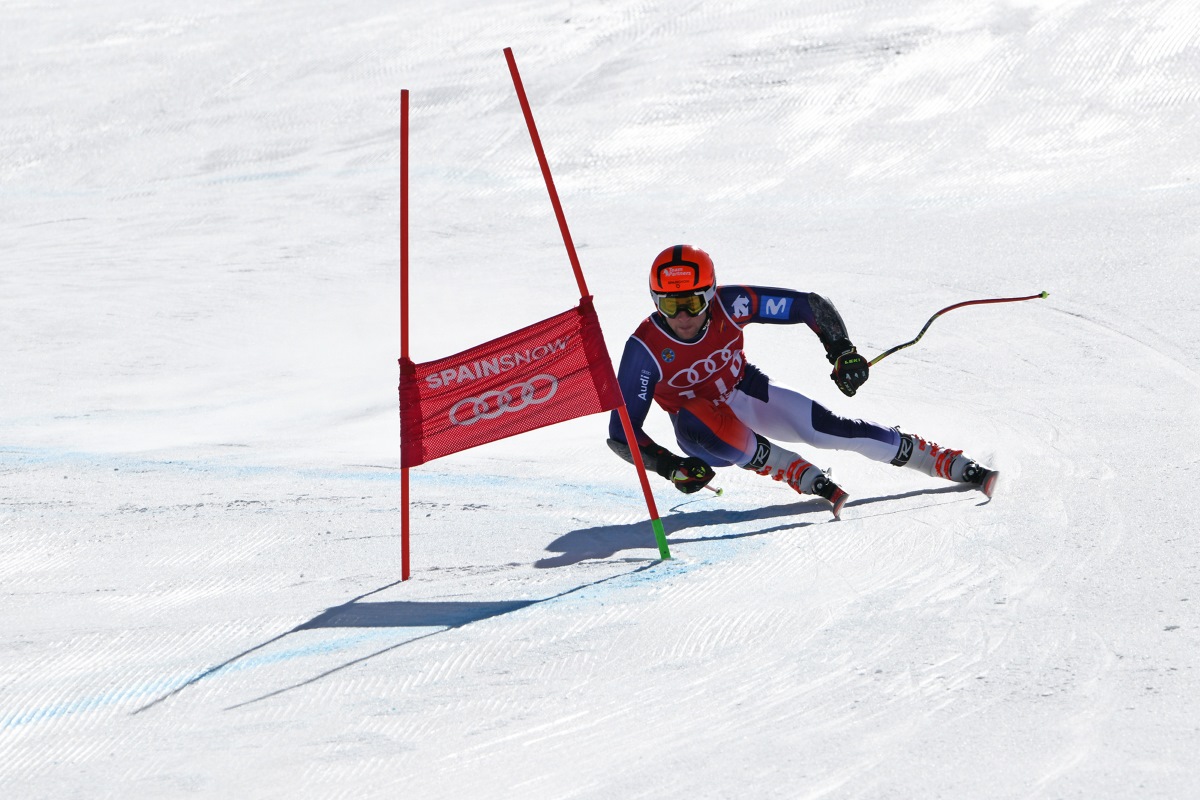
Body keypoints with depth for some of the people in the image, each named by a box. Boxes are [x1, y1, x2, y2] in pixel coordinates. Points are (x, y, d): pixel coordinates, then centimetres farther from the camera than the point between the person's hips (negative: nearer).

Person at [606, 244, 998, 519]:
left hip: (746, 393, 2)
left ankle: (957, 465, -6)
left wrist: (841, 351, -26)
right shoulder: (645, 349, -29)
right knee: (699, 421, -38)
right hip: (700, 421, -2)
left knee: (832, 429, -15)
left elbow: (811, 305, -15)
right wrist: (669, 466, -36)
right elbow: (622, 432, -24)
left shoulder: (729, 305, -25)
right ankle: (802, 475, -27)